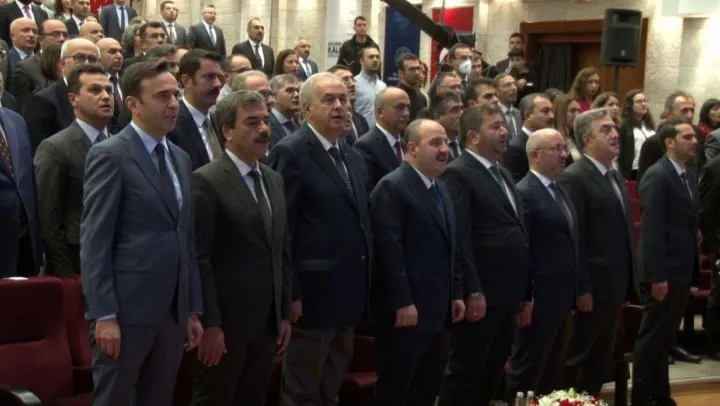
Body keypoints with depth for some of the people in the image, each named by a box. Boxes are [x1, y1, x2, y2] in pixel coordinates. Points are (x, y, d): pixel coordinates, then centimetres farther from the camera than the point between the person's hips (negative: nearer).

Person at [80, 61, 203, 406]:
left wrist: (193, 309, 13)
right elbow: (94, 241, -12)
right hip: (126, 309, -7)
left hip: (173, 311, 7)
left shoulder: (180, 159, 15)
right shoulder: (109, 155, -7)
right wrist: (104, 315, -17)